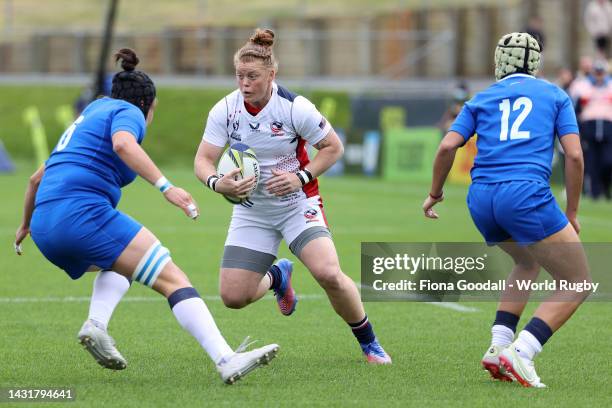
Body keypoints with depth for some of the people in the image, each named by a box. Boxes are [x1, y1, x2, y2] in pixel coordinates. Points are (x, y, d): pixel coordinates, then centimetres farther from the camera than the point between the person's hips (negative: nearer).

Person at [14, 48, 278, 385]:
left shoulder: (86, 117, 33)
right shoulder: (128, 112, 8)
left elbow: (37, 179, 41)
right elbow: (122, 143, -18)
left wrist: (26, 224, 56)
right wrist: (165, 187, -25)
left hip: (45, 230, 8)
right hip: (83, 213, -8)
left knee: (120, 264, 34)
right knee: (173, 279, -10)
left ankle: (95, 325, 5)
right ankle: (227, 361, -25)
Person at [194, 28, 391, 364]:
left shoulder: (294, 107, -18)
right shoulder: (224, 110, -10)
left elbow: (333, 147, -7)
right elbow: (203, 160, -9)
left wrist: (301, 177, -20)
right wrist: (217, 183, -31)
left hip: (297, 203, -3)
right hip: (251, 209, 3)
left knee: (328, 274, -27)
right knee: (232, 297, -6)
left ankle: (369, 343, -1)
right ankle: (277, 276, 32)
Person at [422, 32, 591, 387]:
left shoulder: (482, 99, 19)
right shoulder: (555, 95, 15)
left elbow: (448, 146, 6)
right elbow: (574, 155, 4)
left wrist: (435, 193, 20)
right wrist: (572, 212, 11)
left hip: (481, 199, 5)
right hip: (526, 194, -5)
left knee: (529, 263, 31)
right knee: (577, 283, 4)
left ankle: (499, 347, 14)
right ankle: (519, 354, -14)